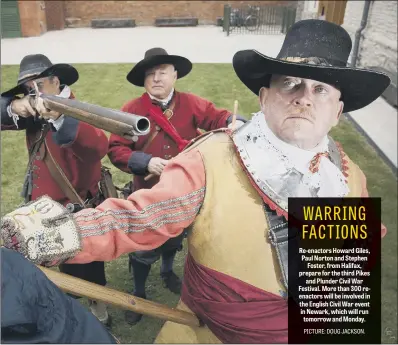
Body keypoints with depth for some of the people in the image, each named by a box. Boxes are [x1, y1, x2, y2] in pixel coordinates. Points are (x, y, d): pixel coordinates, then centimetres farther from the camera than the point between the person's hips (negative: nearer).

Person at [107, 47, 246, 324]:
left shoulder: (190, 104, -8)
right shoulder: (132, 109, -13)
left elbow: (219, 118, -15)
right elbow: (115, 149, -14)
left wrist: (236, 124, -38)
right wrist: (145, 162, -29)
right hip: (148, 195, -2)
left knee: (174, 239, 27)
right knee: (144, 247, 14)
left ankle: (168, 272, 59)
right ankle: (139, 293, 40)